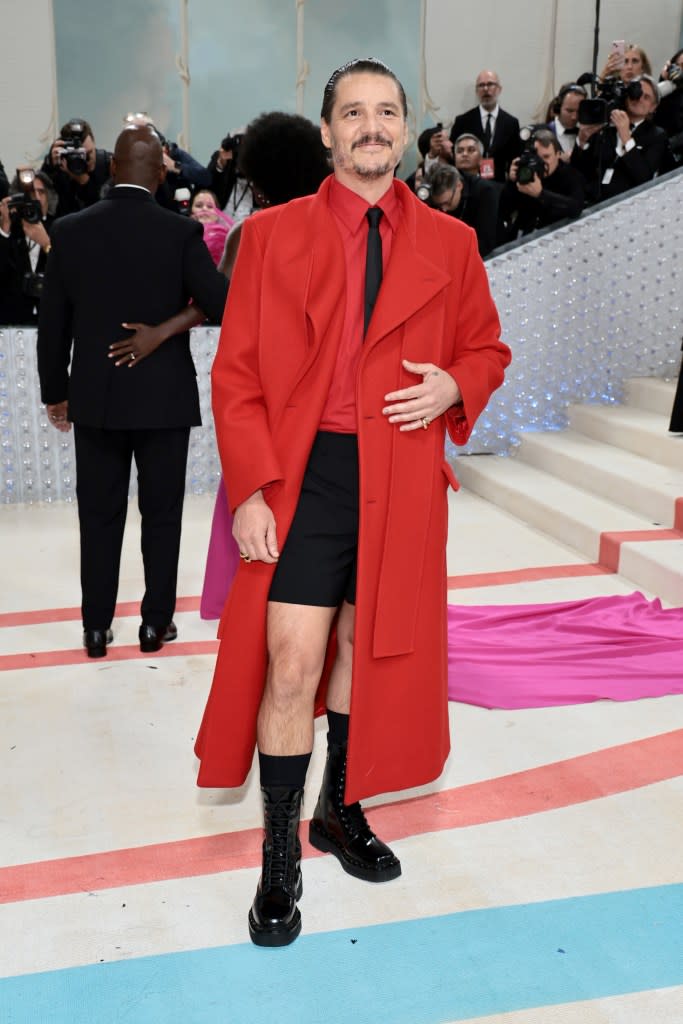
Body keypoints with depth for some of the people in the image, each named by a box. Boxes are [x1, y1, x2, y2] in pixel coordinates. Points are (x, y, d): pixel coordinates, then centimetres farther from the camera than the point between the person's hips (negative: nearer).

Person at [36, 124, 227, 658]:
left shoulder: (70, 231, -3)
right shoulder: (181, 232, -11)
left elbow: (53, 323, 2)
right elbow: (222, 305, -14)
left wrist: (55, 390, 12)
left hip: (94, 397, 2)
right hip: (164, 397, -2)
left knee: (100, 515, 12)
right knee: (161, 515, 11)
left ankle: (97, 626, 19)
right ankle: (156, 622, 19)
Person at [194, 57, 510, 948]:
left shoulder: (450, 244, 7)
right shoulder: (272, 235, 1)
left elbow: (488, 348, 16)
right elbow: (237, 374, -1)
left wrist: (454, 385, -8)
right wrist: (250, 489, -10)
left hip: (403, 482, 3)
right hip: (304, 475, -2)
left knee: (367, 651, 15)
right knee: (292, 668, -5)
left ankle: (343, 812, 37)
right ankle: (280, 856, 14)